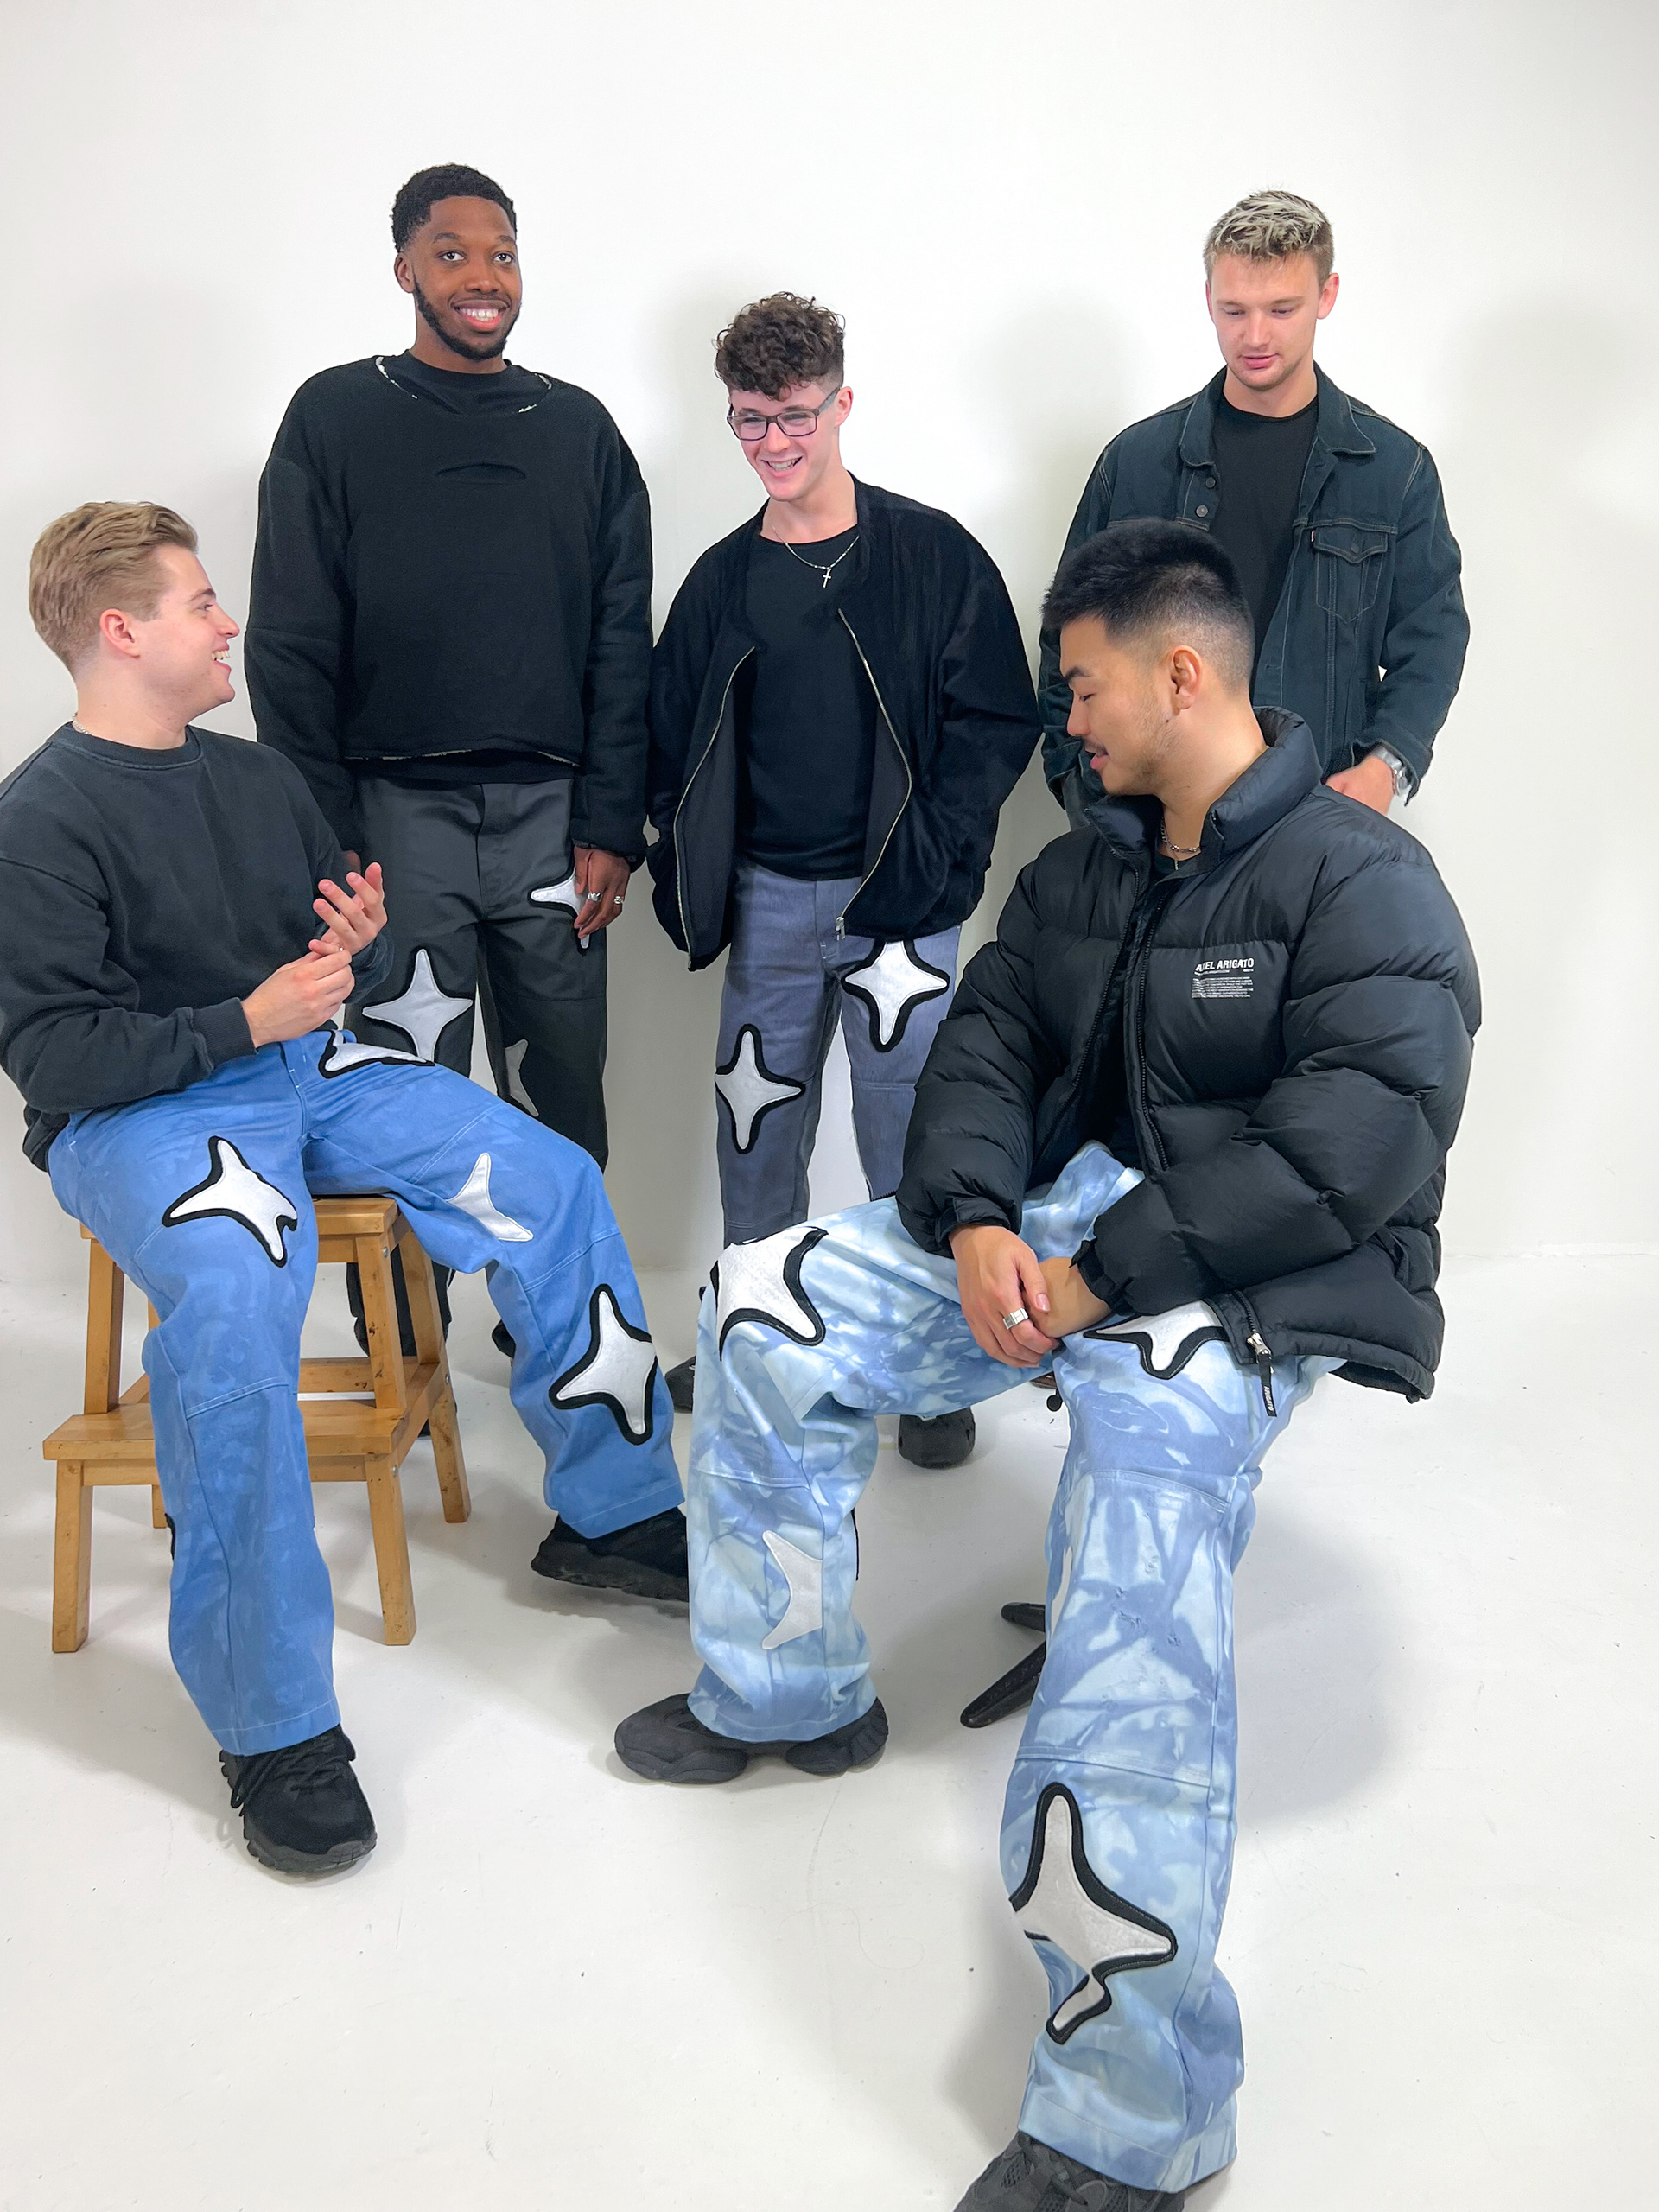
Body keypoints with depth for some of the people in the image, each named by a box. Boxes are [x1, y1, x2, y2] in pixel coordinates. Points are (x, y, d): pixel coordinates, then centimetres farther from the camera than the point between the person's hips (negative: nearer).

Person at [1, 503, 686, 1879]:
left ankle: (613, 1515, 6)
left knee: (551, 1182, -9)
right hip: (140, 1111, -7)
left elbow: (354, 976, 20)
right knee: (235, 1304, -36)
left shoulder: (259, 777, 14)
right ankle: (274, 1724, -24)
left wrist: (363, 943, -4)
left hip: (307, 1067, 7)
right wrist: (245, 1021, -21)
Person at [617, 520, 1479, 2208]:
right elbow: (986, 1040, 10)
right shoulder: (1085, 868, 14)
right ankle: (787, 1691, 18)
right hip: (1062, 1218, 8)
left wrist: (1101, 1277, -22)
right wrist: (978, 1220, -11)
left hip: (1252, 1280, -8)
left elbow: (1353, 1150, -21)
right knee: (769, 1311, -1)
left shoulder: (1361, 883, -11)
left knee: (1149, 1462, -34)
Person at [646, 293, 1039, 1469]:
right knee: (756, 1129, 11)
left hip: (896, 900, -4)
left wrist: (932, 857, -12)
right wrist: (689, 875, 5)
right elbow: (676, 743, 16)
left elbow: (997, 720, -3)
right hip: (768, 901, 4)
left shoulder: (932, 555, -1)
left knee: (911, 1132, -1)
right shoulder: (724, 580, 10)